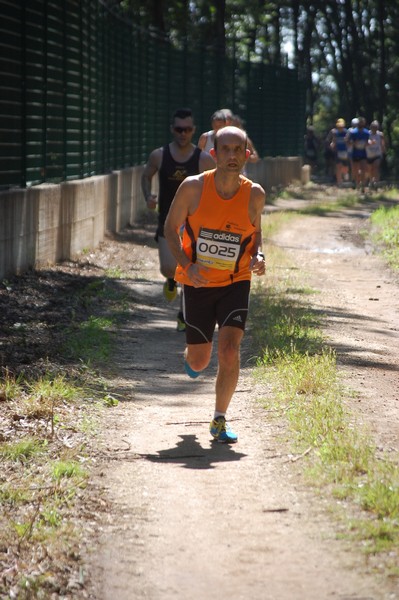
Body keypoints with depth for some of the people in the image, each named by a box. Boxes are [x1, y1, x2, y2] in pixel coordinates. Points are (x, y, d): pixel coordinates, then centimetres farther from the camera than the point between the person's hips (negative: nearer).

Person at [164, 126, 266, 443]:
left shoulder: (254, 194, -8)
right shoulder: (193, 187, -13)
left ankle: (220, 420, 1)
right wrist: (187, 265, -16)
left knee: (229, 351, -17)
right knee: (199, 362, 7)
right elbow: (171, 227, -1)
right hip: (198, 283, 0)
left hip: (236, 283, 0)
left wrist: (258, 256, -10)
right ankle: (191, 358, 48)